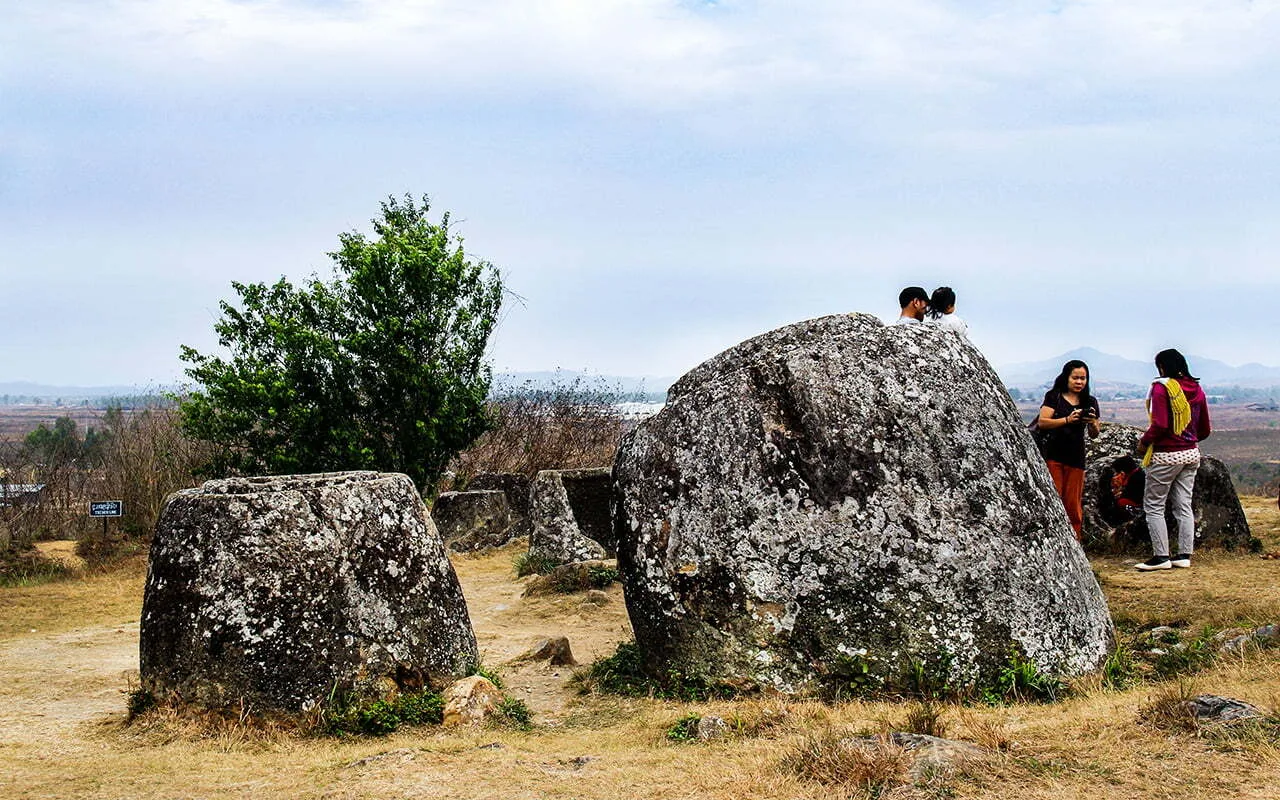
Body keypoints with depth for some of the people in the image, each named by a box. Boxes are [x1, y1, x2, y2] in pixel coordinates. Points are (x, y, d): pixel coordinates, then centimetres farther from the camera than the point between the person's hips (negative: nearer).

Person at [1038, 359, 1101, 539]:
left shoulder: (1090, 402, 13)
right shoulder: (1054, 396, 3)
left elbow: (1094, 435, 13)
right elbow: (1042, 422, -9)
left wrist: (1092, 423, -10)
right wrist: (1067, 420, -21)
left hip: (1076, 458, 3)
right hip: (1053, 455, -3)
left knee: (1073, 505, 4)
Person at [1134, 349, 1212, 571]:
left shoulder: (1161, 388, -14)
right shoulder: (1196, 389, 7)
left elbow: (1160, 425, -22)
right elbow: (1205, 429, 11)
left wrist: (1144, 442, -6)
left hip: (1166, 456, -7)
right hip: (1191, 454, 7)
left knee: (1153, 506, 2)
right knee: (1184, 506, 12)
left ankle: (1161, 556, 0)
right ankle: (1184, 555, 13)